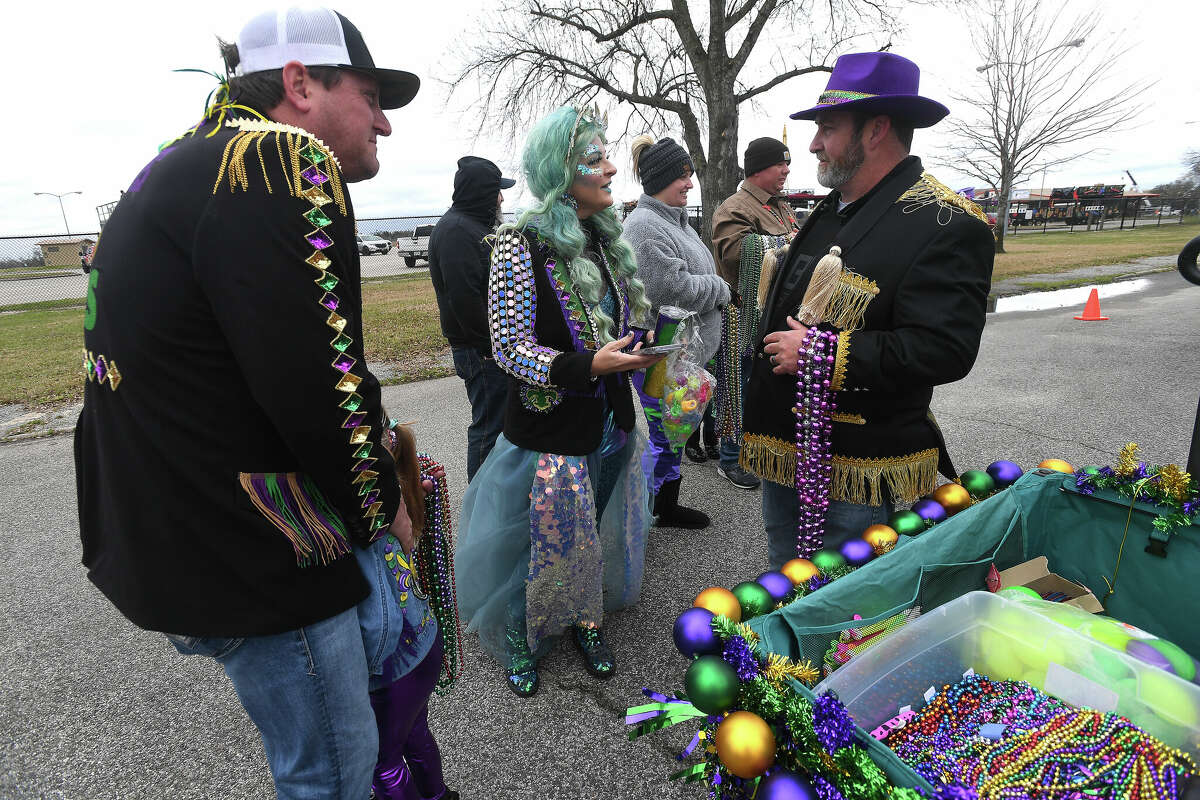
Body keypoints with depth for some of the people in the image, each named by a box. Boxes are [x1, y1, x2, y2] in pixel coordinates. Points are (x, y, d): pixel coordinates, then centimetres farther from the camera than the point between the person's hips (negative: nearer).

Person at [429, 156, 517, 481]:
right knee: (489, 425, -2)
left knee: (497, 420, 18)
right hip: (480, 350, -10)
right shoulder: (456, 230, -15)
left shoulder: (473, 225, 18)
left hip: (491, 345, 10)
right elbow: (464, 297, -25)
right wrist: (492, 344, -20)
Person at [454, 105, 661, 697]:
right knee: (544, 541, 8)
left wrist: (640, 347, -5)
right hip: (549, 430, -6)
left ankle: (585, 623, 43)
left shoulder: (606, 238, 5)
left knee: (596, 532, 20)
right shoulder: (522, 245, -16)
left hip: (609, 422, 7)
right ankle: (518, 641, 34)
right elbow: (509, 347, -18)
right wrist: (589, 364, -28)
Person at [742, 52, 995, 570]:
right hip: (785, 457, 8)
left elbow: (945, 349, -24)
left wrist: (822, 354, -24)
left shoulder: (946, 225, -14)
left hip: (860, 483, -8)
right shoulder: (827, 212, 12)